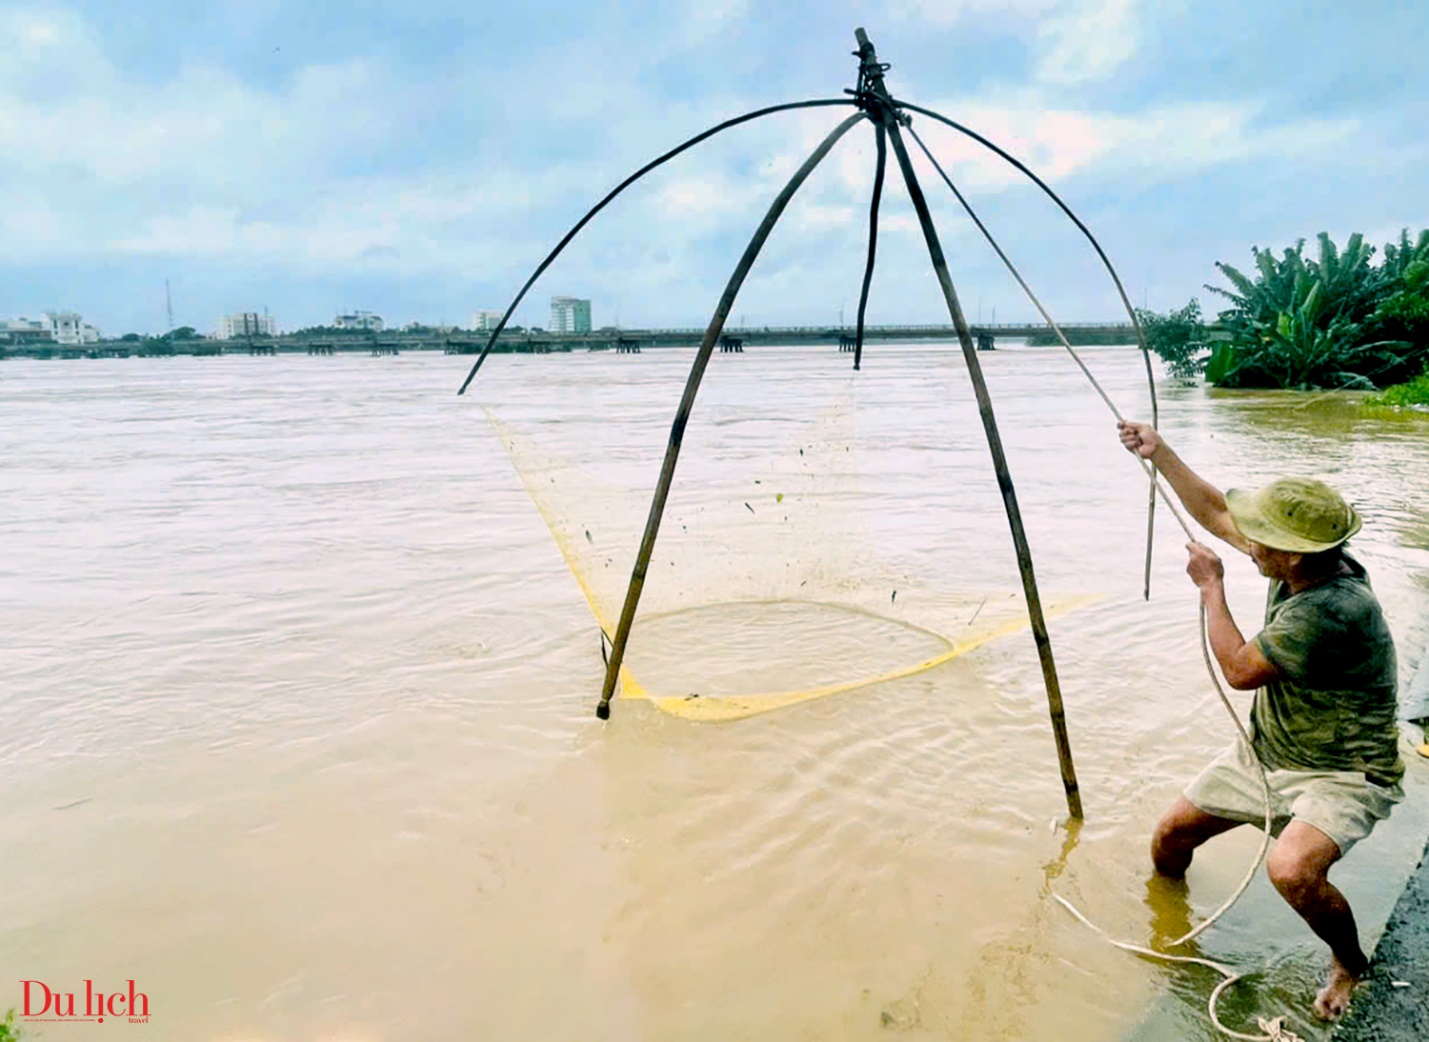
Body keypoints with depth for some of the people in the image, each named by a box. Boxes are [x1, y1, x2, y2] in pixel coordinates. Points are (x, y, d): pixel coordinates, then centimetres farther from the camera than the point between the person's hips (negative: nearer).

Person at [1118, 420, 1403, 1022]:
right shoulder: (1302, 562, -8)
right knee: (1172, 833, 9)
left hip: (1341, 775, -8)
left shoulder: (1334, 609, -34)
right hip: (1267, 753, 8)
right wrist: (1158, 453, 4)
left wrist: (1211, 588, -14)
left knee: (1291, 870, -34)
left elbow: (1240, 670, -25)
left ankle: (1350, 963, 0)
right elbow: (1215, 513, 5)